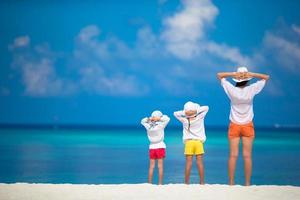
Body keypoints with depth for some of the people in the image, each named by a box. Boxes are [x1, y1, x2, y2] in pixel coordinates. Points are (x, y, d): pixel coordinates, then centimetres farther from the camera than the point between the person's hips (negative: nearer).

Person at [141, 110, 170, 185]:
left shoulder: (148, 126, -2)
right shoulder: (160, 125, -13)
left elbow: (142, 121, 16)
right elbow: (167, 119, -6)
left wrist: (149, 118, 2)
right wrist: (159, 119, -3)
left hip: (152, 147, 3)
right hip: (160, 147, -3)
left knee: (151, 166, 7)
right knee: (160, 166, -1)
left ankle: (149, 183, 7)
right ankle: (160, 183, -3)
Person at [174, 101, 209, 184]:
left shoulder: (184, 120, -6)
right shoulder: (199, 118, -6)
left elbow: (175, 113, 4)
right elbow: (206, 108, 1)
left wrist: (184, 112, -7)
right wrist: (196, 110, -9)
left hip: (189, 142, 0)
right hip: (198, 142, 0)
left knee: (188, 163, 0)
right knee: (199, 162, 1)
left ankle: (186, 182, -1)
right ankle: (202, 182, 0)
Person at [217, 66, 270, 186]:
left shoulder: (232, 90, -11)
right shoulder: (251, 90, -11)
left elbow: (219, 75, 1)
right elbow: (265, 77, 1)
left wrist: (233, 74, -13)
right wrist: (251, 74, -13)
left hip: (234, 126, 0)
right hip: (248, 126, 0)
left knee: (233, 155, 0)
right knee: (247, 156, 0)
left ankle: (231, 183, 0)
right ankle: (247, 183, -1)